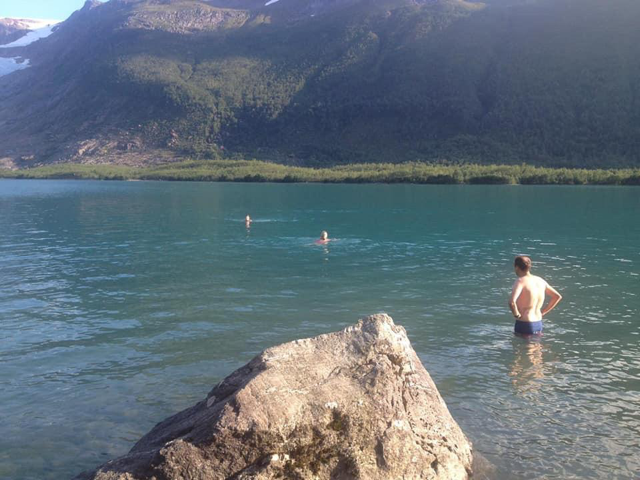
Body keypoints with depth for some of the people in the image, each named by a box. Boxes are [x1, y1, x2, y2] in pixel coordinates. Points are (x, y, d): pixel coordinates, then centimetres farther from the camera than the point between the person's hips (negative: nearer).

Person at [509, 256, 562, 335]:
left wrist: (516, 315, -13)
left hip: (524, 325, -7)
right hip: (539, 324, 7)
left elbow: (511, 302, -31)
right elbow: (558, 297, 19)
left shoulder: (521, 281, -14)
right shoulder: (540, 280, 8)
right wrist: (543, 312, 16)